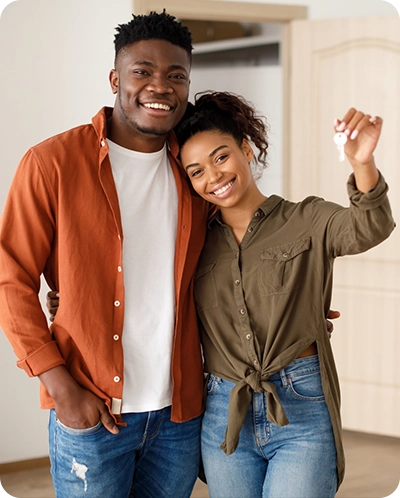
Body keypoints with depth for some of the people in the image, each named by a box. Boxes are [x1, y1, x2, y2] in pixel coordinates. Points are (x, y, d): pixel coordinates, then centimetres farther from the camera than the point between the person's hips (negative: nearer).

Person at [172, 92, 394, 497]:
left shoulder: (308, 222, -3)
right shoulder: (197, 243, 7)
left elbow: (367, 229, -23)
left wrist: (361, 163, -41)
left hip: (301, 414, -3)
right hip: (224, 417, 3)